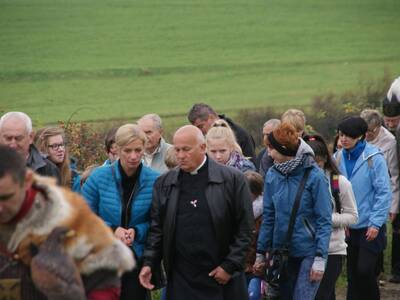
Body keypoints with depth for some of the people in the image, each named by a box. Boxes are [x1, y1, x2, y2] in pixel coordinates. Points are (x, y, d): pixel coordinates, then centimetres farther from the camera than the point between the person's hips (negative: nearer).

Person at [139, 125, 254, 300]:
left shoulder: (233, 179, -3)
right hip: (180, 281, 2)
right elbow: (157, 228, 10)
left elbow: (245, 228, -3)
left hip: (222, 279, -2)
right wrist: (149, 264, -1)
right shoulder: (164, 183, 7)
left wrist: (230, 266, -8)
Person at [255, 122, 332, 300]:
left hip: (308, 252, -5)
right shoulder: (272, 175, 0)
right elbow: (268, 217, 9)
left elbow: (324, 220, -11)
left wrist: (320, 258, -15)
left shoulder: (314, 176, -13)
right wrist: (261, 252, 9)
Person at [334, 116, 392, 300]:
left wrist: (376, 223, -14)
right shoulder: (338, 158, 2)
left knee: (364, 270, -13)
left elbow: (384, 193, -11)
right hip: (349, 227, 5)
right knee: (352, 274, 9)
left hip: (370, 228, -5)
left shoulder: (374, 158, -12)